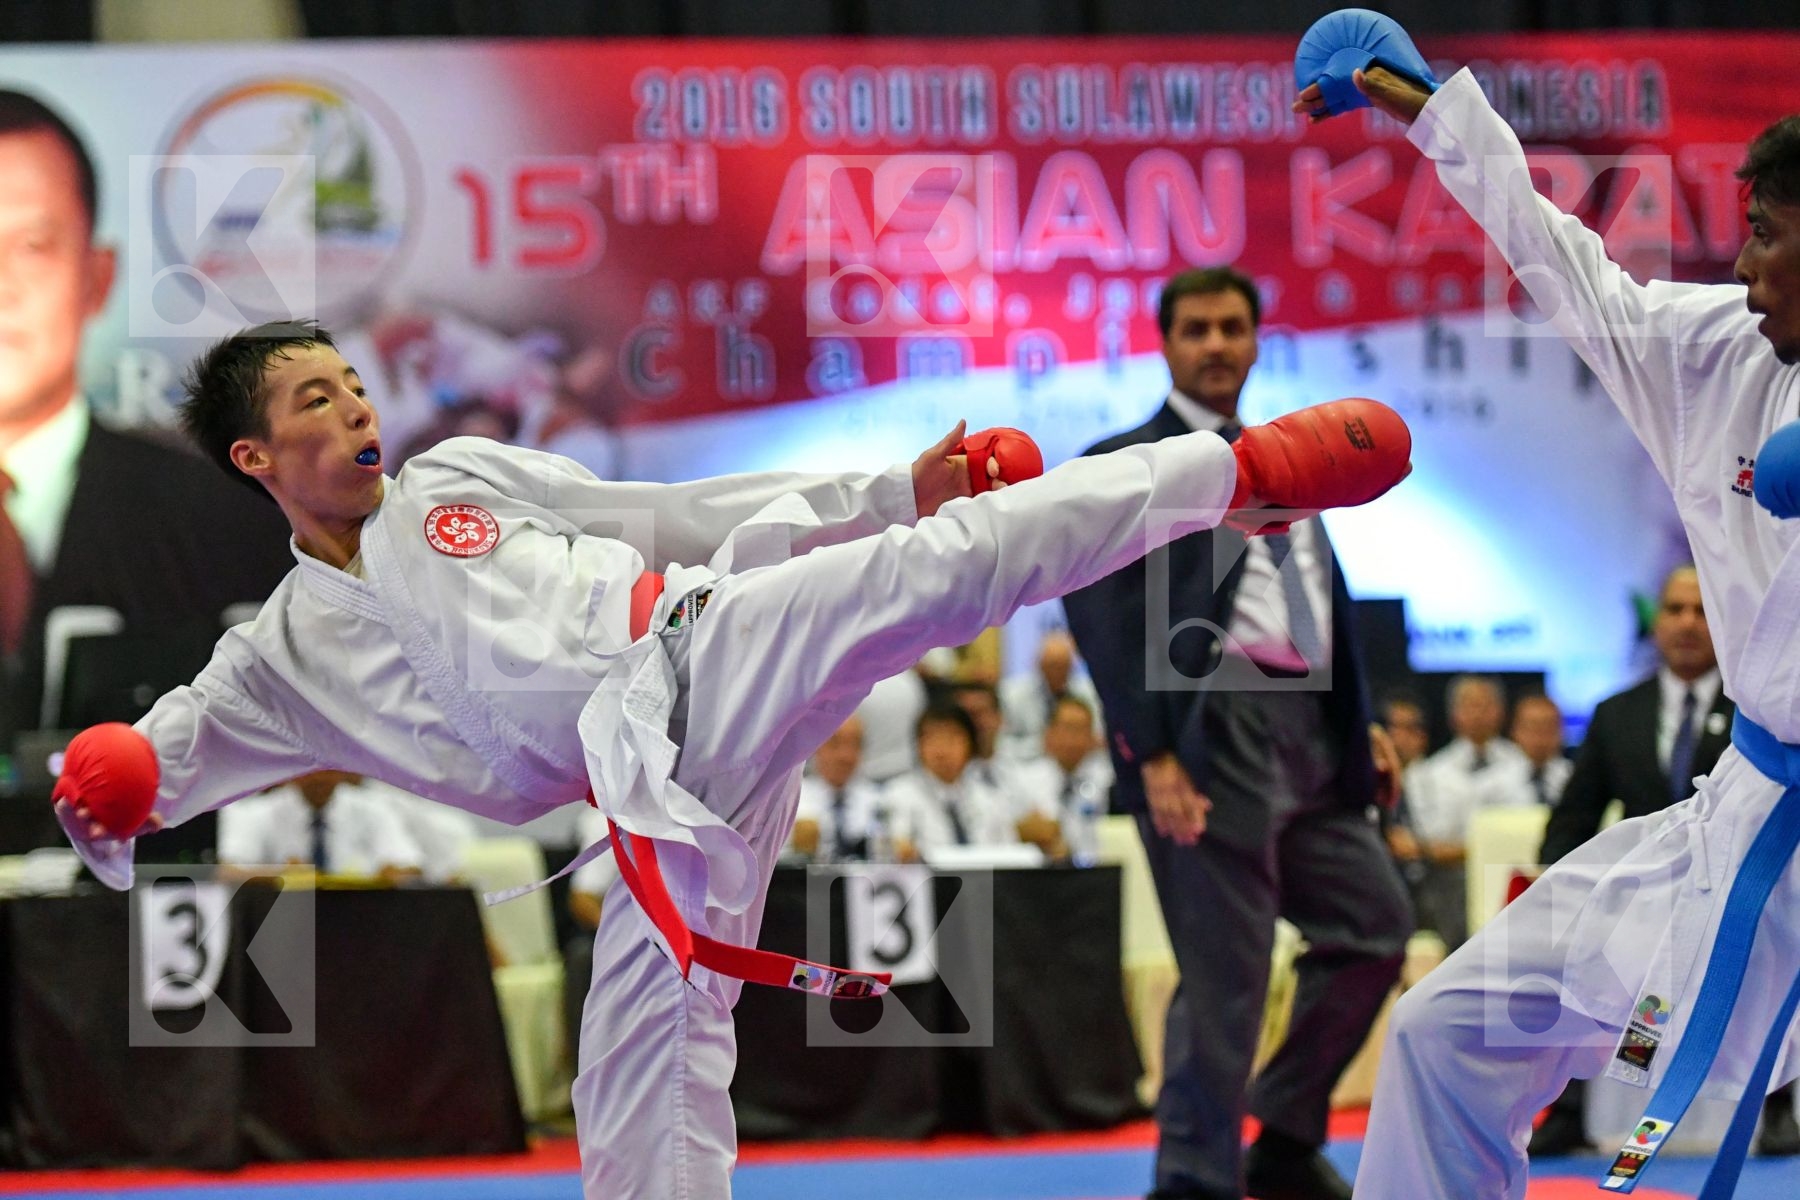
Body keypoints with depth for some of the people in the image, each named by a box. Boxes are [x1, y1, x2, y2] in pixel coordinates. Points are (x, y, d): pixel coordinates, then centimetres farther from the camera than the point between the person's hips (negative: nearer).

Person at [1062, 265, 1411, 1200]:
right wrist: (1150, 753, -18)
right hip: (1212, 734, -8)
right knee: (1223, 975, -7)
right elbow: (1099, 610, -10)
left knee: (1373, 929, 9)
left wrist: (1360, 725, 14)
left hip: (1308, 737, 8)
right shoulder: (1127, 465, 0)